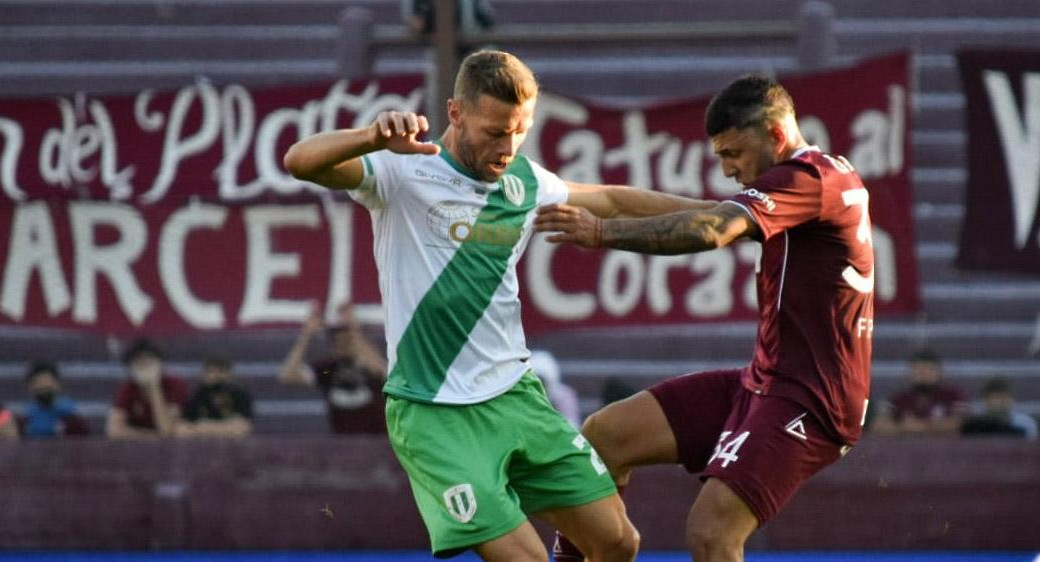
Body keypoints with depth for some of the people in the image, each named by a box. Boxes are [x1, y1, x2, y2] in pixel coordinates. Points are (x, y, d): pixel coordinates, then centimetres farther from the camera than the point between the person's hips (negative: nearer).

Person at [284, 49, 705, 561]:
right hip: (434, 416, -7)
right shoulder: (403, 172, -11)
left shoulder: (525, 182, 7)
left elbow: (611, 201, 26)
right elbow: (300, 162, -26)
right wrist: (373, 138, -46)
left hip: (516, 397, 7)